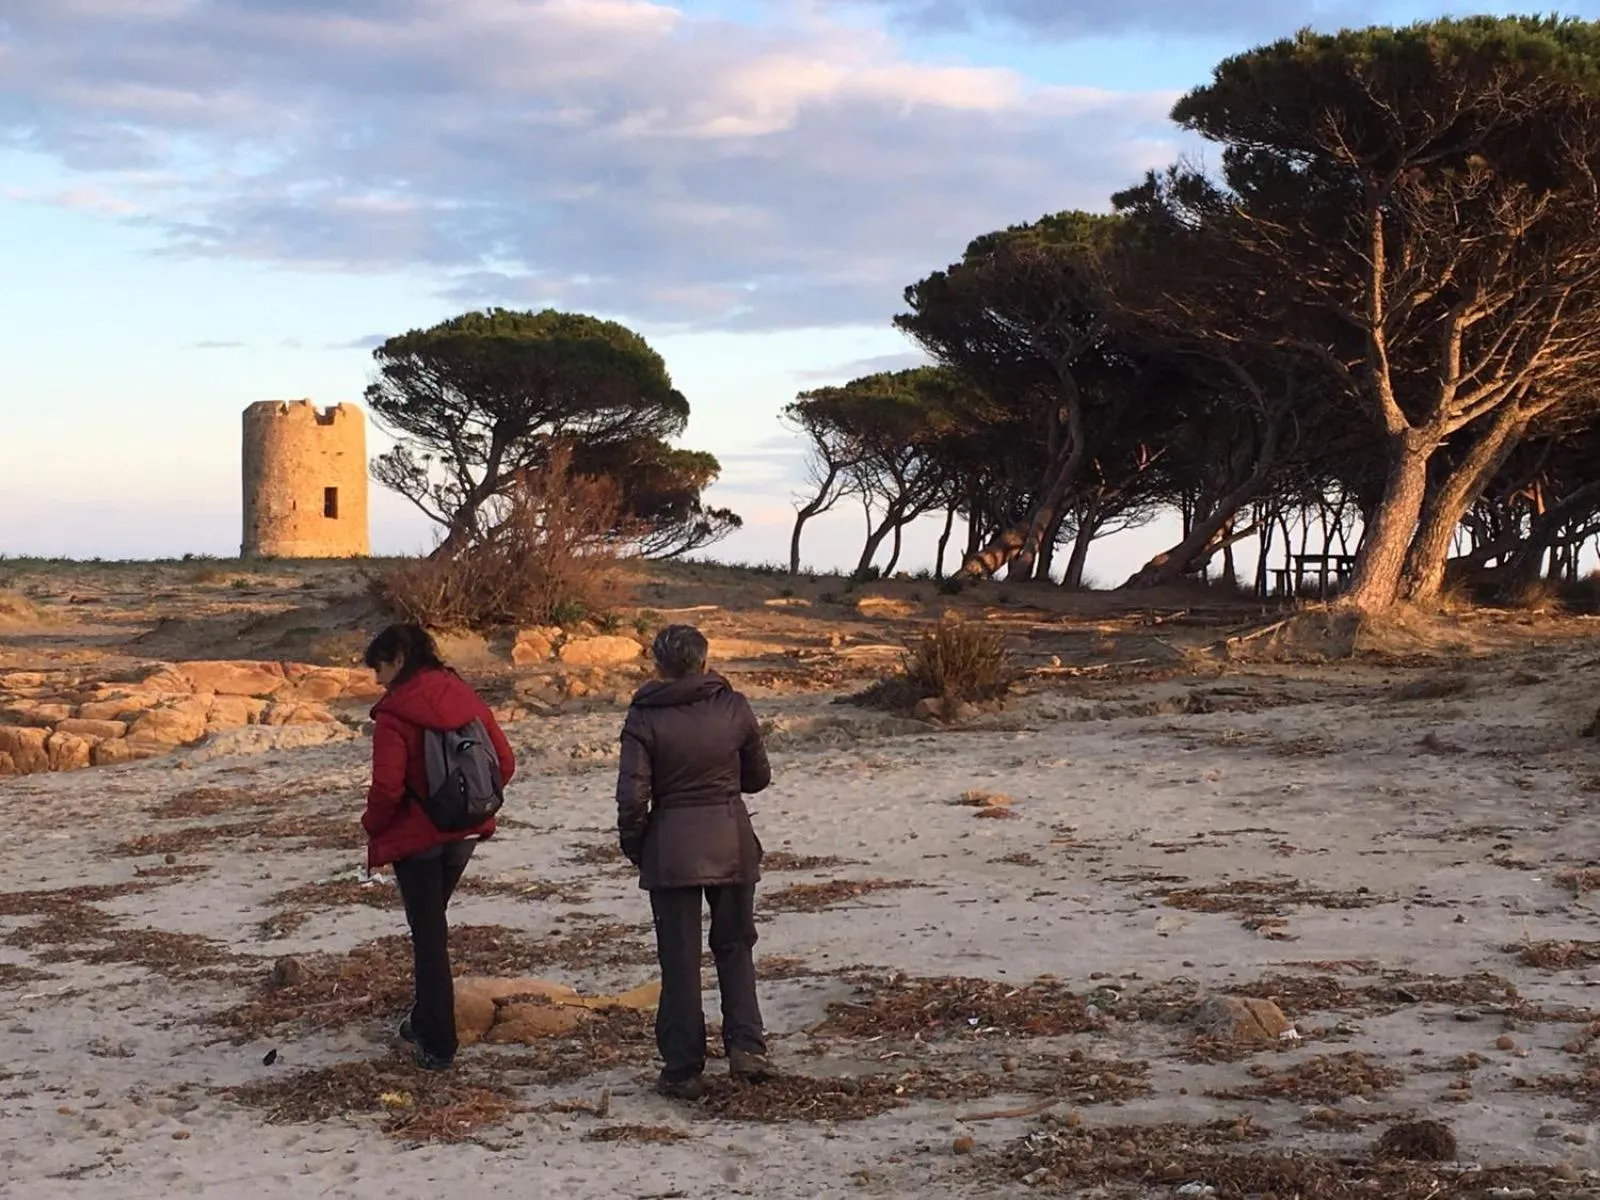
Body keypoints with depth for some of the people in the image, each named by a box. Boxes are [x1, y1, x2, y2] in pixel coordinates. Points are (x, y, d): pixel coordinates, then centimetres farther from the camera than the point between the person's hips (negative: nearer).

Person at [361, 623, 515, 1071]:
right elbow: (504, 762, 4)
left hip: (416, 837, -6)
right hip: (465, 834, 6)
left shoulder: (394, 714, -18)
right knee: (432, 926, 23)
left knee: (428, 936, 3)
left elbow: (386, 787, -23)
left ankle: (437, 1045, 7)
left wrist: (373, 827, -4)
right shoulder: (464, 697, 2)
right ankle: (426, 1022, 32)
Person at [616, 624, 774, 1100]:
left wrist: (633, 845, 5)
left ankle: (683, 1069, 8)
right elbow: (758, 776, 9)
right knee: (734, 946, 17)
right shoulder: (733, 708, -2)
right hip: (732, 845, 2)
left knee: (679, 959, 5)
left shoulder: (644, 717, -8)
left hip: (671, 850, -2)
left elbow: (633, 794, -11)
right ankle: (746, 1046, 4)